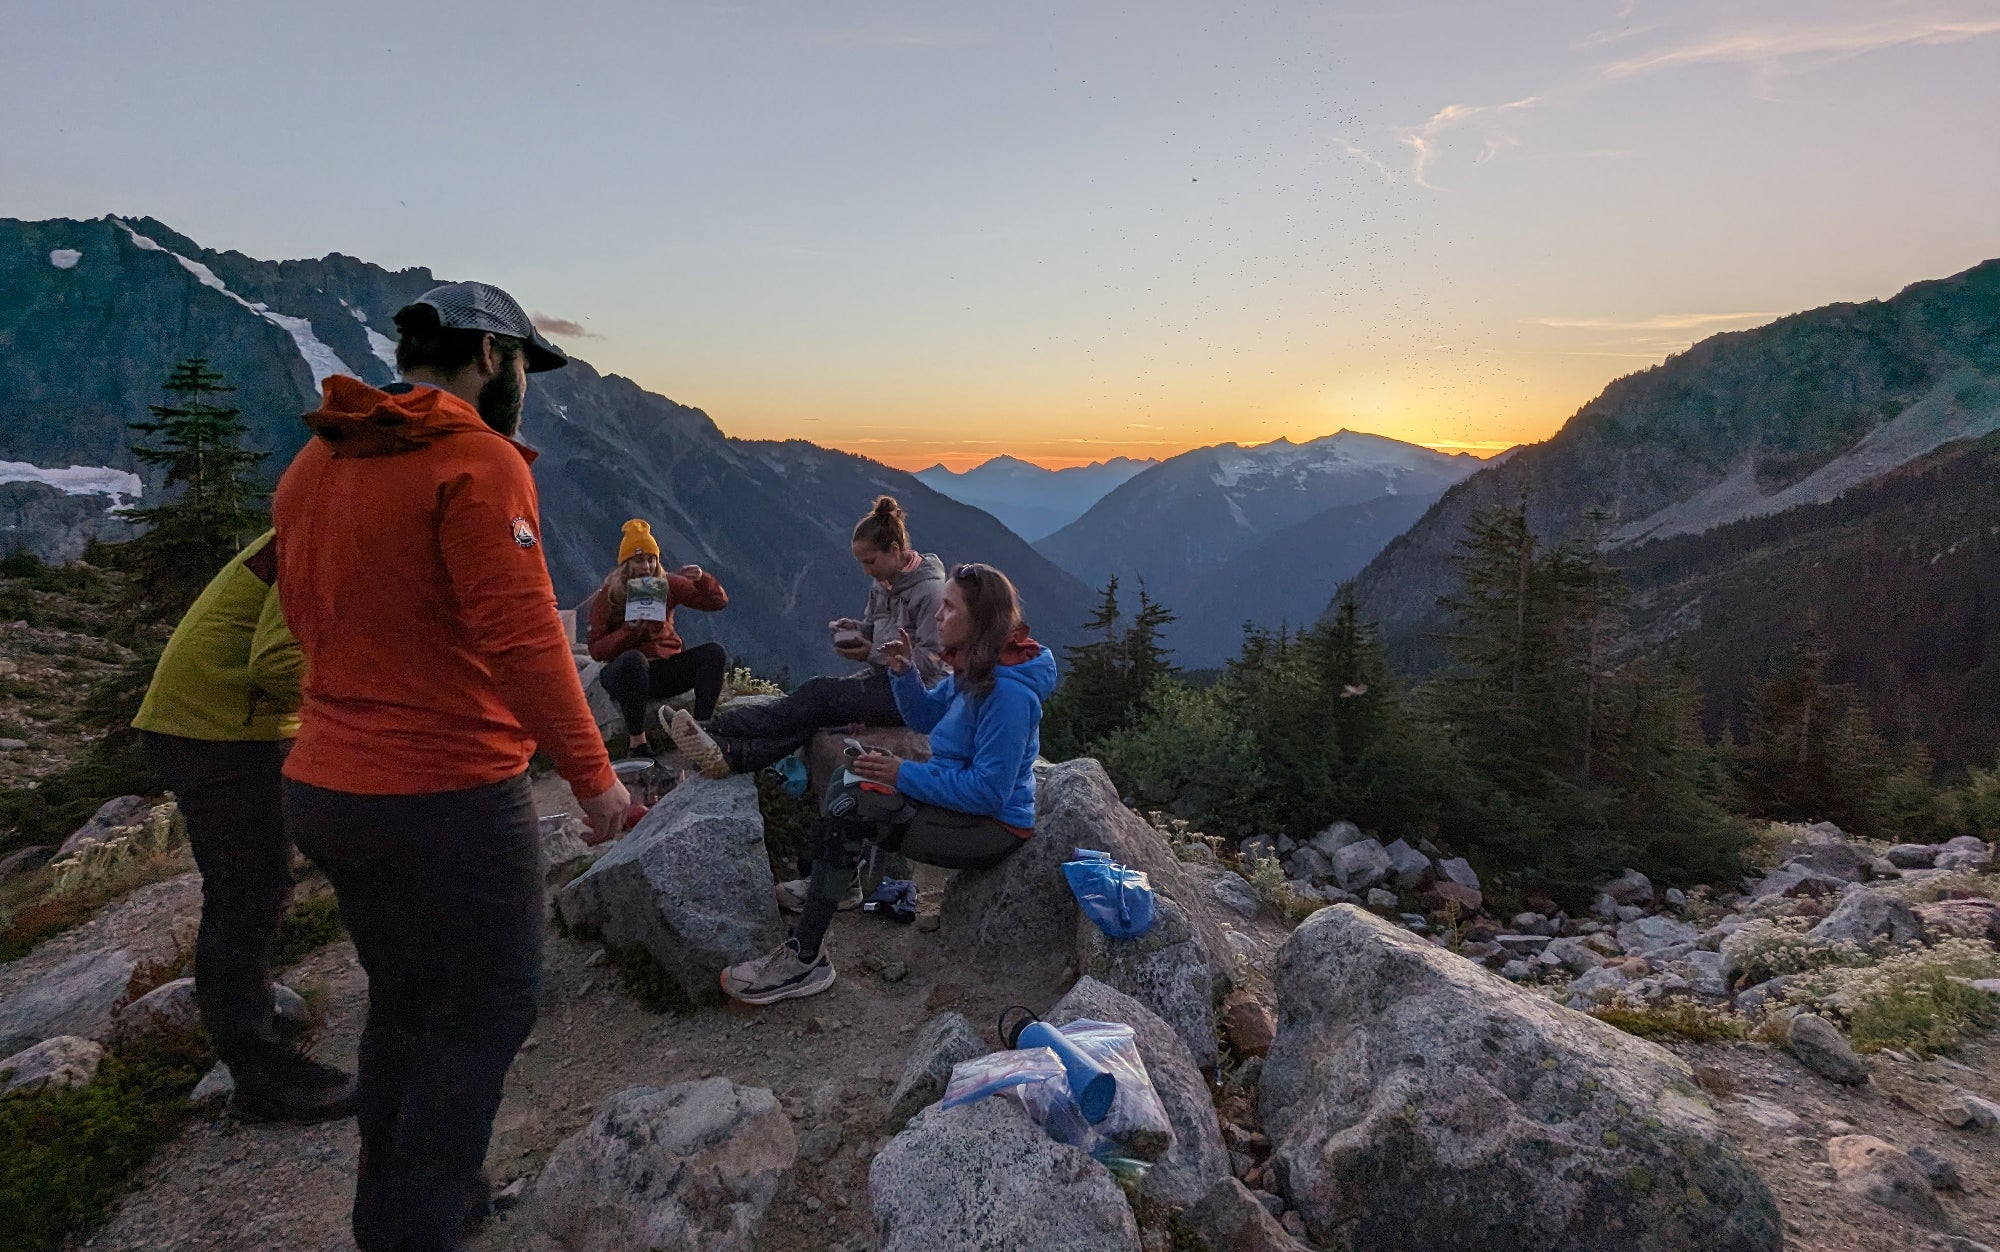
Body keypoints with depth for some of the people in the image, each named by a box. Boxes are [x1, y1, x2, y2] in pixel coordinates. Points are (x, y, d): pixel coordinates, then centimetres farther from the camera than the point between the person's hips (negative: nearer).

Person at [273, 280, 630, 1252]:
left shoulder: (312, 465, 9)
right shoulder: (478, 460, -16)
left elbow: (310, 616, 18)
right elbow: (522, 635, -21)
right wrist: (592, 772, -15)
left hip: (322, 792, 8)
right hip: (448, 799, -8)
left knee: (404, 1001, 23)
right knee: (486, 1014, 10)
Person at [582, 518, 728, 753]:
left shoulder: (668, 585, 5)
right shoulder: (608, 595, -2)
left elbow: (718, 602, 3)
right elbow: (596, 650, -6)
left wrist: (702, 579, -16)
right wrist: (628, 630, -21)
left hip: (666, 667, 3)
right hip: (627, 672, -3)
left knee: (715, 652, -20)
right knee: (633, 659, -38)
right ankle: (637, 739, -31)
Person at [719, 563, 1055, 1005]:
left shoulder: (1007, 691, -25)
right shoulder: (972, 669, 4)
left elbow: (988, 791, -28)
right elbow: (927, 717, 18)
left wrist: (905, 775, -22)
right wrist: (905, 675, -2)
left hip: (995, 827, -10)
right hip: (957, 797, 10)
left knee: (848, 810, -20)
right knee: (846, 782, 12)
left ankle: (805, 960, -14)